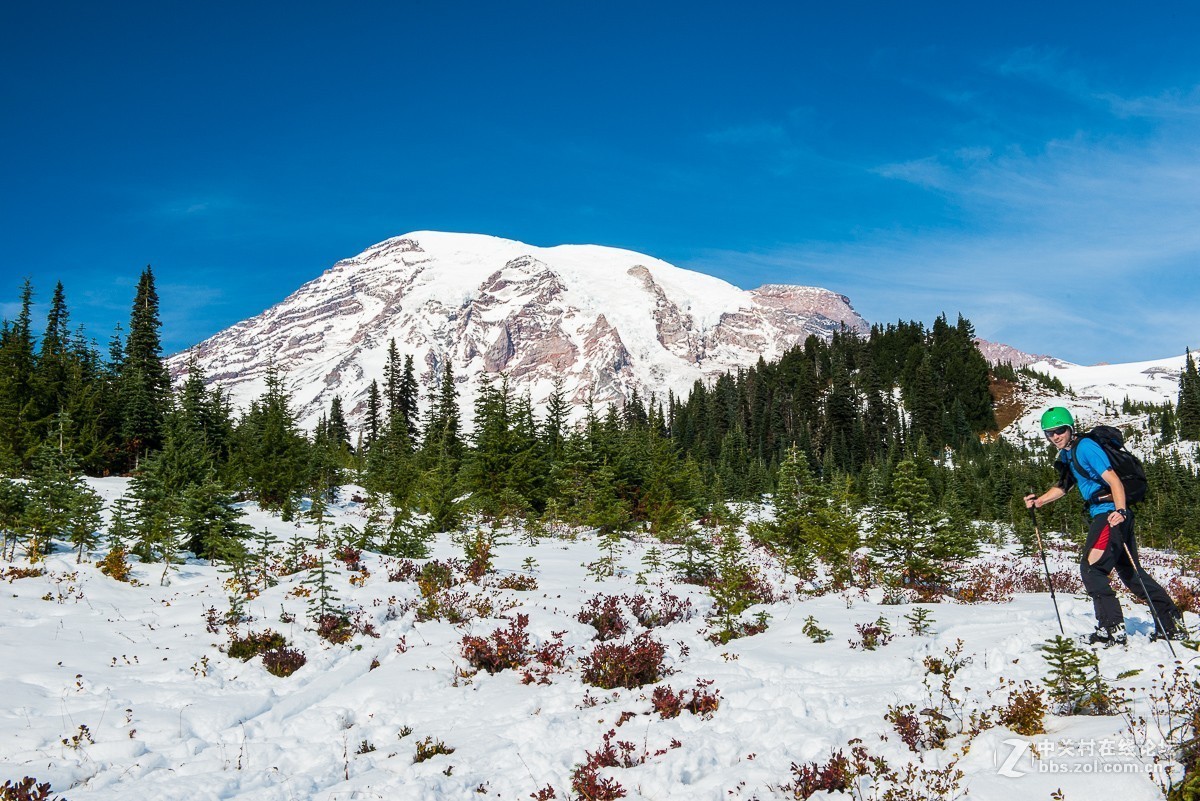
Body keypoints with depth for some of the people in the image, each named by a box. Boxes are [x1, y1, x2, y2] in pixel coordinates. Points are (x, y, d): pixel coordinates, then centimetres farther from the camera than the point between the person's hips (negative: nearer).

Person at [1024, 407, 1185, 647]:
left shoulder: (1084, 447, -14)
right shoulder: (1067, 455, 14)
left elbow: (1113, 480, -22)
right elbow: (1063, 487, 28)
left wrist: (1120, 511, -34)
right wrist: (1038, 500, 16)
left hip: (1112, 513, -10)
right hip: (1102, 514, 10)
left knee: (1090, 568, -11)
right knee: (1130, 573, 17)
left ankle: (1112, 629, -7)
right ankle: (1172, 623, 26)